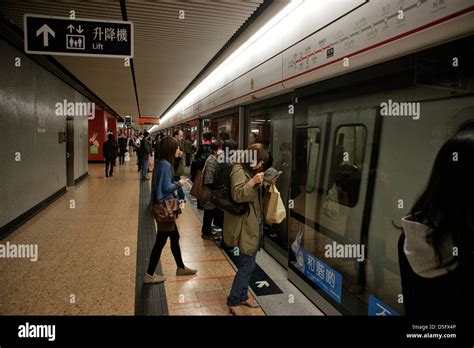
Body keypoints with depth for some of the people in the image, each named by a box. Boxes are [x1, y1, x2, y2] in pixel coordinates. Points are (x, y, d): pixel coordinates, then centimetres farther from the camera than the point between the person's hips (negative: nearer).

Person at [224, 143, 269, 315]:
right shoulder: (239, 170, -14)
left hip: (256, 222, 9)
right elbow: (237, 195, -25)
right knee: (248, 265, -3)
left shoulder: (253, 170, 15)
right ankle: (233, 302, 13)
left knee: (247, 264, 17)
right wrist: (253, 182, -31)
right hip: (246, 224, -9)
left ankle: (242, 296, 33)